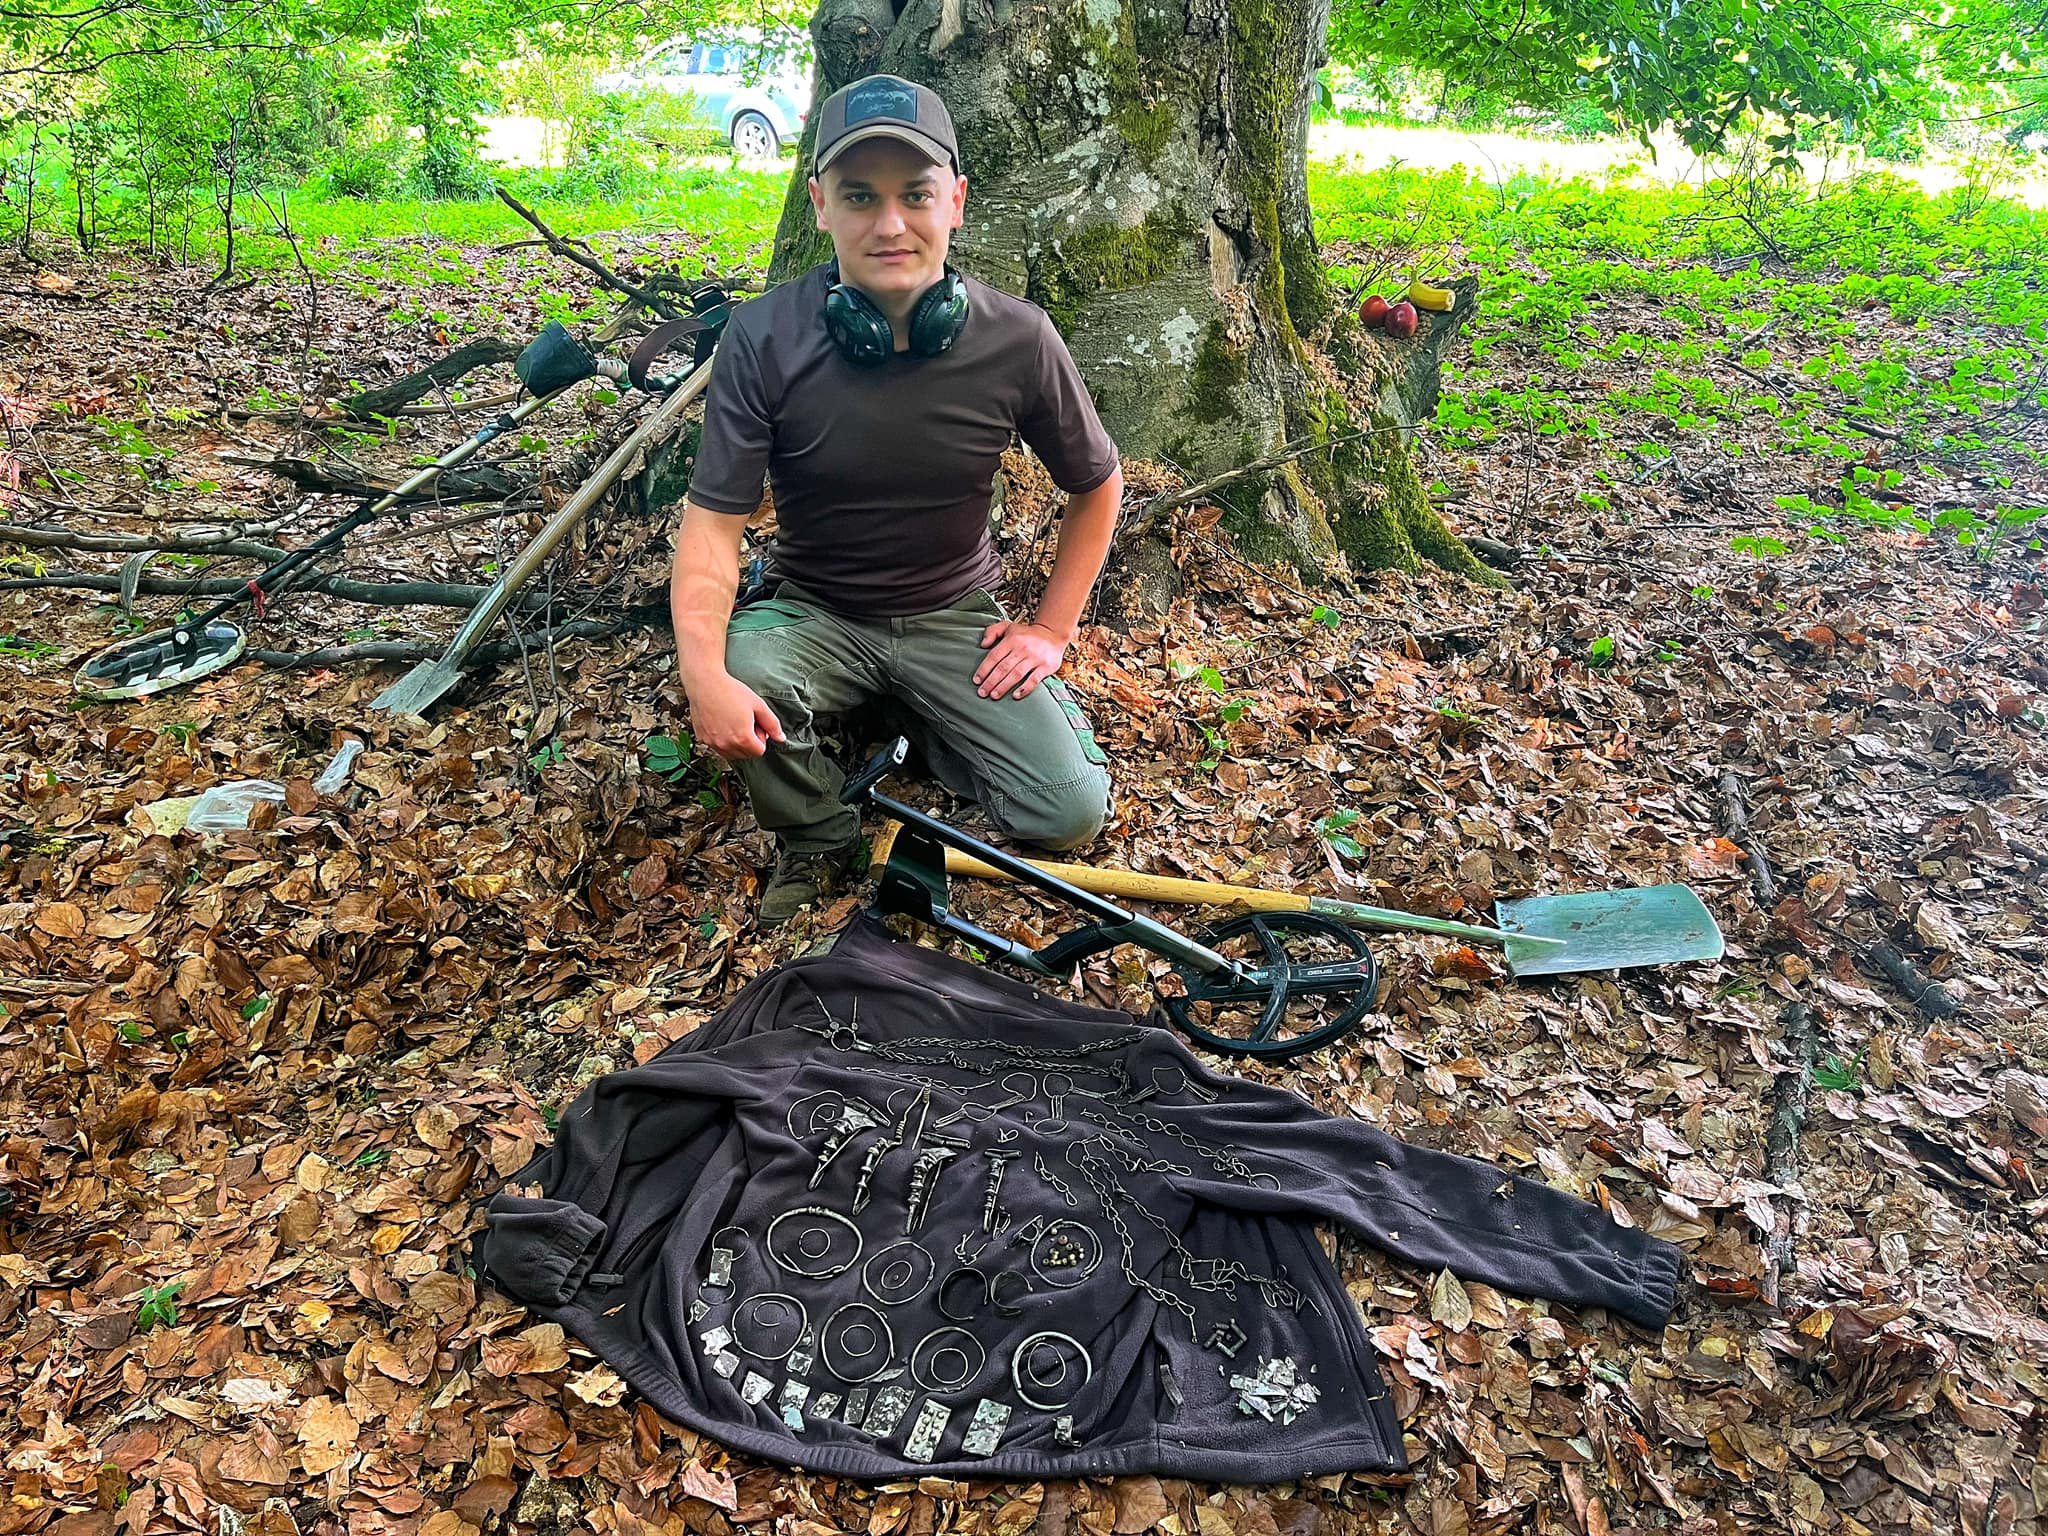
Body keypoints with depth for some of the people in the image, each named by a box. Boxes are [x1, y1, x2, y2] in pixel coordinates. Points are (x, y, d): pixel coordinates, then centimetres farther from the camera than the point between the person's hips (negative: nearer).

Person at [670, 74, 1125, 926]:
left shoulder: (1017, 339, -14)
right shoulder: (765, 337, -17)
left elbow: (1096, 487, 2)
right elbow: (714, 518, -18)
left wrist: (1052, 629, -2)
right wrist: (703, 672, -35)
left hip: (954, 617, 1)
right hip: (813, 613, 0)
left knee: (1069, 810, -16)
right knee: (739, 678, -35)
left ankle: (918, 722, 15)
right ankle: (817, 837, -2)